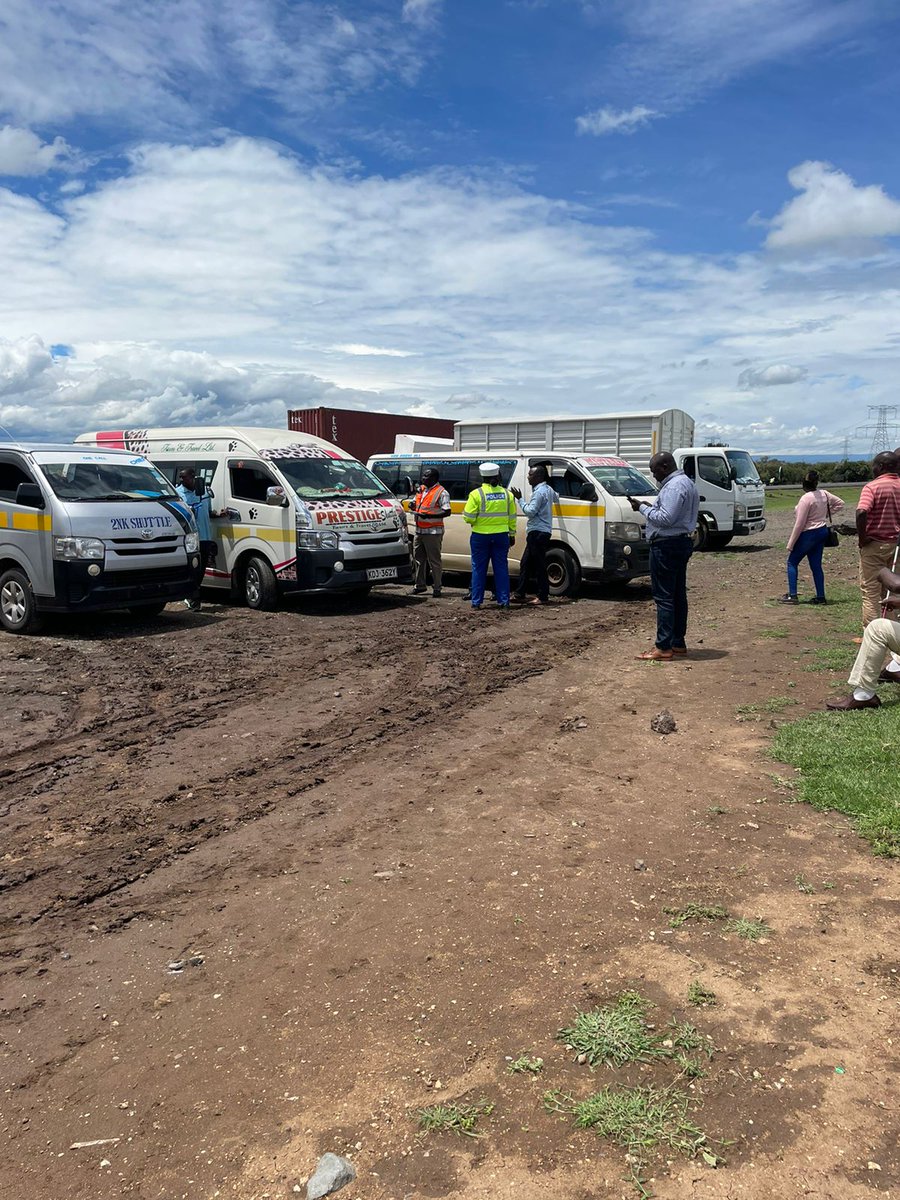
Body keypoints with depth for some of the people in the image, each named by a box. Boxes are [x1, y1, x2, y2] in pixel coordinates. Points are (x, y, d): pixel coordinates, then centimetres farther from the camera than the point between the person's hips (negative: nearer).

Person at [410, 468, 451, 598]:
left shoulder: (441, 492, -8)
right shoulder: (421, 490, 15)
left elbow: (447, 512, -16)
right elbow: (415, 503, 29)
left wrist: (429, 515, -25)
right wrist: (412, 506, 4)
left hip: (433, 532, -8)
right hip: (419, 531, 8)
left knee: (434, 561, -4)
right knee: (418, 559, 13)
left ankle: (437, 588, 4)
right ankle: (420, 585, 23)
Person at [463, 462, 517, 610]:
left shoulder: (476, 494, -9)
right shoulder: (507, 494, 5)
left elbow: (468, 518, -12)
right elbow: (512, 518, 9)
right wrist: (512, 535, 18)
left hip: (480, 536, -3)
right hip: (501, 536, 3)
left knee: (479, 569, 5)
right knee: (501, 568, 9)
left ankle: (476, 602, 7)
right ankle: (504, 601, 10)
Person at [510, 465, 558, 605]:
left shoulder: (539, 492, -17)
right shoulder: (548, 489, 14)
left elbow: (530, 512, -21)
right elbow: (556, 499, 34)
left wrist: (520, 499, -14)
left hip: (538, 532, -11)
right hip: (541, 532, 11)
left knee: (539, 565, -6)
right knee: (525, 564, 14)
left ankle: (543, 596, -2)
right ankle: (520, 594, 18)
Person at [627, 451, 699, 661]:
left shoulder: (674, 487, -17)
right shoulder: (686, 483, 17)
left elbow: (666, 518, -24)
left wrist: (643, 508, -14)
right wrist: (651, 507, 10)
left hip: (667, 546, -11)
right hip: (682, 542, 11)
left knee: (664, 597, -9)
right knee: (678, 595, 14)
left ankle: (663, 648, -7)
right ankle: (678, 643, 21)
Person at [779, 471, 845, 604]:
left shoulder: (806, 499, -21)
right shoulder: (823, 494, 1)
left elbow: (799, 524, -19)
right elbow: (840, 503, 18)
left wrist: (790, 544, -14)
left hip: (809, 534, -7)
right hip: (822, 531, 8)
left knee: (792, 562, 4)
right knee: (816, 565, 12)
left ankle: (792, 596, 1)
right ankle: (820, 597, 12)